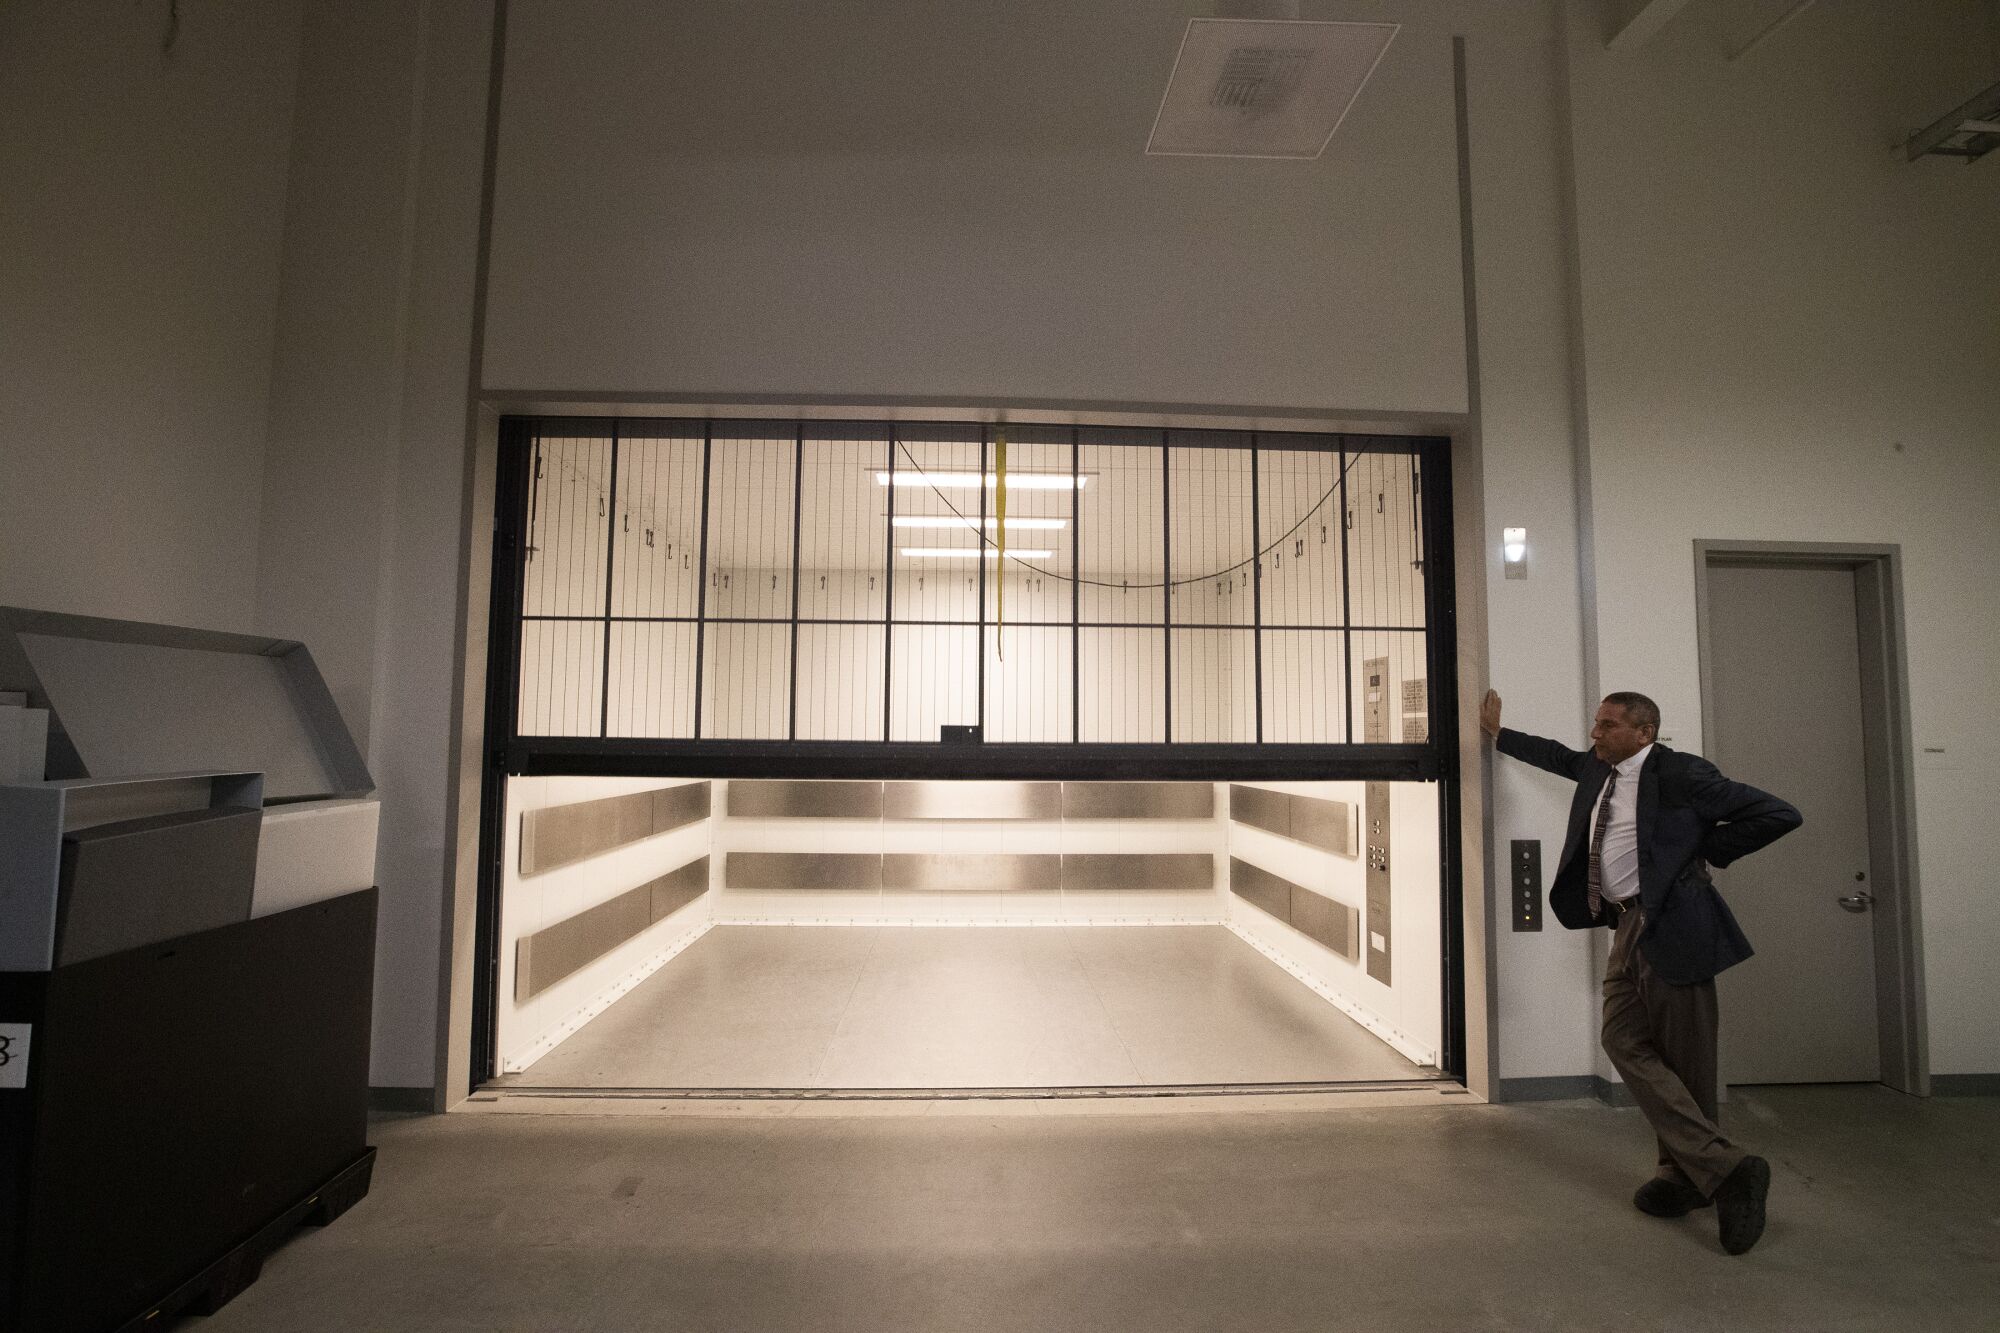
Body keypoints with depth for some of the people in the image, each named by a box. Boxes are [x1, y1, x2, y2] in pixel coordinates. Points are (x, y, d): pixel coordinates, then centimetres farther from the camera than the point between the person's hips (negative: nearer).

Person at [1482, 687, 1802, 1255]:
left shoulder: (1680, 773, -9)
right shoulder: (1597, 769, 13)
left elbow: (1779, 815, -9)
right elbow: (1560, 756, 34)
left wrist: (1704, 852, -6)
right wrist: (1498, 734, 40)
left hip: (1671, 926, -8)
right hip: (1628, 928, 8)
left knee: (1683, 1058, 0)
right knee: (1625, 1042, 2)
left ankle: (1688, 1174, 12)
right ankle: (1722, 1168, 10)